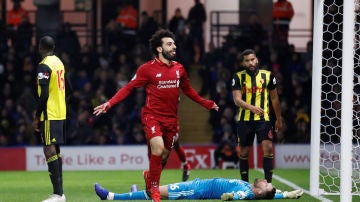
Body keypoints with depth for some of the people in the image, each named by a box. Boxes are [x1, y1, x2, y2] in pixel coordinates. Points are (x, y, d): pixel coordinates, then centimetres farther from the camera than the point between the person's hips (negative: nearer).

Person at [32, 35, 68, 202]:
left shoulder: (44, 66, -13)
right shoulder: (59, 62, 13)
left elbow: (44, 94, -18)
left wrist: (37, 117, -12)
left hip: (49, 115, -9)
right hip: (61, 113, 9)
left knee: (50, 151, -10)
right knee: (56, 151, 13)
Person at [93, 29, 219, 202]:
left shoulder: (179, 68, 7)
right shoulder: (147, 69, -8)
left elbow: (188, 90, 23)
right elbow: (128, 88, -5)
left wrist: (206, 103, 27)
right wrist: (109, 103, -15)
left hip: (171, 119, 5)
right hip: (152, 116, -5)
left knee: (164, 156, 8)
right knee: (158, 149, -23)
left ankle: (149, 176, 40)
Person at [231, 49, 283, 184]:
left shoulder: (268, 75, 2)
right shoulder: (238, 77, 0)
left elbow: (274, 98, 12)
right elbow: (237, 100, -10)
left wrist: (279, 118, 17)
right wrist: (252, 107, -28)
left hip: (263, 119, -1)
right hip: (244, 120, 1)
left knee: (268, 147, -16)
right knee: (244, 151, 7)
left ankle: (268, 182, -13)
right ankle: (244, 182, 20)